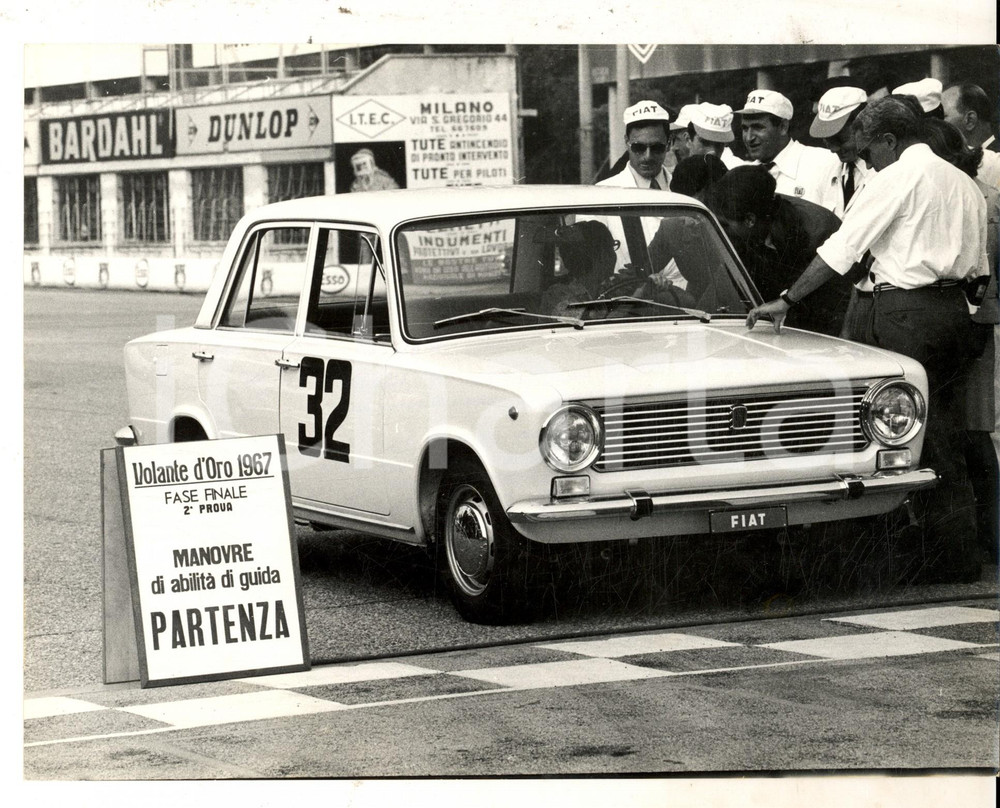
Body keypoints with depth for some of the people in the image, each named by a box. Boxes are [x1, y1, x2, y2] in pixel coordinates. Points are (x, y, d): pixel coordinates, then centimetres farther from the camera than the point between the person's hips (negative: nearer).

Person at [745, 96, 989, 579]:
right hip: (956, 310, 8)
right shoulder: (963, 183, 17)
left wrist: (787, 300, -6)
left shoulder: (896, 179, -7)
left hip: (907, 309, -8)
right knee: (943, 436, 10)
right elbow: (978, 267, 17)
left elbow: (841, 248, -9)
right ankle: (960, 554, 10)